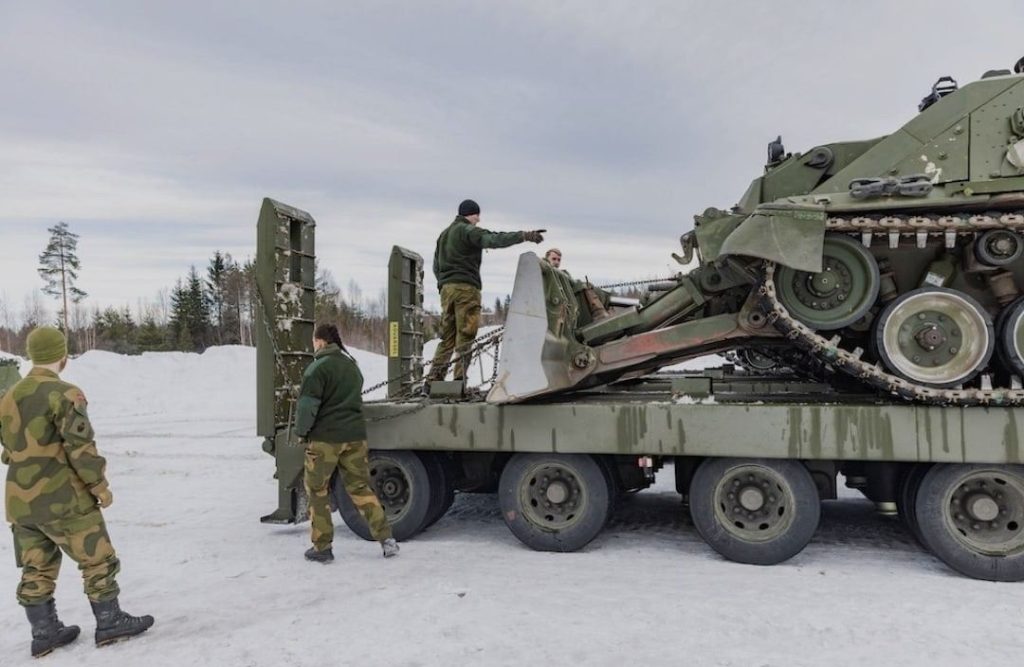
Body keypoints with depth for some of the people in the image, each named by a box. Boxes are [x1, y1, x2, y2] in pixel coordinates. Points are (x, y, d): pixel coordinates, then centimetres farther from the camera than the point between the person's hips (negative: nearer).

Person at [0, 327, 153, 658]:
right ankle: (110, 622, 12)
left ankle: (44, 632, 23)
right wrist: (99, 485, -9)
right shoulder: (63, 394, -15)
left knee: (37, 569, 15)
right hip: (63, 499, -8)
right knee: (97, 559, 5)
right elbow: (80, 447, -18)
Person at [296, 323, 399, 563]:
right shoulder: (351, 365, 13)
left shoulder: (319, 367, -10)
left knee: (318, 491, 8)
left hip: (325, 438, -6)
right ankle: (386, 538, 5)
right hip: (355, 435, 6)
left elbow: (308, 404, -13)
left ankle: (322, 547, 12)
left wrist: (301, 431, -1)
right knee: (360, 488, 12)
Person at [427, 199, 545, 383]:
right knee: (465, 335, -8)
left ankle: (434, 378, 5)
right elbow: (494, 239, -21)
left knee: (447, 336, 10)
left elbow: (436, 266, 24)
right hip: (465, 287, -8)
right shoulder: (468, 230, -4)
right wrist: (524, 236, -27)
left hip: (446, 287, 8)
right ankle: (459, 380, -13)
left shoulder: (444, 234, 24)